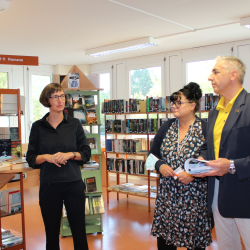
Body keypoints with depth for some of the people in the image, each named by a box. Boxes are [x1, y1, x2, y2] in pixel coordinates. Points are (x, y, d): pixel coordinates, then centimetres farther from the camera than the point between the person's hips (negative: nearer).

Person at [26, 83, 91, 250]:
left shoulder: (74, 124, 3)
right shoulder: (38, 127, 2)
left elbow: (86, 153, 3)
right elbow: (31, 158, 3)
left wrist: (69, 154, -15)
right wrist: (46, 157, -15)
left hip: (73, 184, 0)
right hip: (48, 186, 0)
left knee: (79, 231, 7)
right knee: (52, 233, 12)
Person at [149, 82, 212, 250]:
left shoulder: (205, 129, -7)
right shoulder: (167, 127, 7)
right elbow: (153, 155, 12)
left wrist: (194, 174, -19)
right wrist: (160, 166, -7)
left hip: (194, 196, -3)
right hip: (167, 195, 4)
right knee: (164, 236, 9)